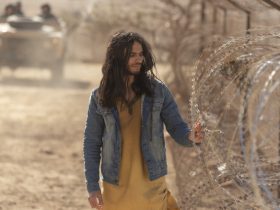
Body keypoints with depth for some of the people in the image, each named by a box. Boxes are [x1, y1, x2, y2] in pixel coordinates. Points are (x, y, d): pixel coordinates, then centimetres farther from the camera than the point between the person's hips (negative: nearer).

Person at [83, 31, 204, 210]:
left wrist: (191, 136, -25)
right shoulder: (100, 98, -2)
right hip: (116, 187, 0)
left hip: (151, 184, 0)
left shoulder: (158, 91, -1)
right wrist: (93, 187, -3)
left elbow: (176, 127, 0)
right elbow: (91, 143, 2)